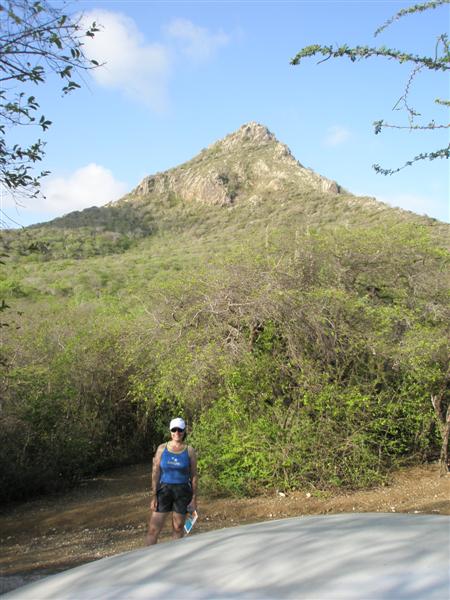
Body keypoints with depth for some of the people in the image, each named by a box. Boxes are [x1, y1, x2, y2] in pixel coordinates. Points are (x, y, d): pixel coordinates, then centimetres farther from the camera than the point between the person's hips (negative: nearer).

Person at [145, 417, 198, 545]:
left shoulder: (189, 451, -2)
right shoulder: (162, 448, -1)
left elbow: (194, 475, 1)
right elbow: (155, 473, -1)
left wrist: (194, 498, -2)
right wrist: (153, 496, -6)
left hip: (182, 492, 0)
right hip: (164, 491, 0)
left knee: (178, 528, 10)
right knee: (153, 528, -3)